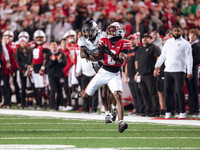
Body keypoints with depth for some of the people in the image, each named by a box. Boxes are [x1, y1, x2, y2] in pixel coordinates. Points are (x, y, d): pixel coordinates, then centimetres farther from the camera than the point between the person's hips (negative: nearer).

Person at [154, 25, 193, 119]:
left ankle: (182, 112, -1)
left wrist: (189, 72, -9)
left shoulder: (185, 43, 2)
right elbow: (163, 55, 22)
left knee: (179, 91, -7)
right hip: (168, 70, 5)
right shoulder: (168, 42, 17)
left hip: (179, 70, -5)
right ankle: (168, 112, 9)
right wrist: (157, 66, 14)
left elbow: (189, 58, -2)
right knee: (166, 90, 2)